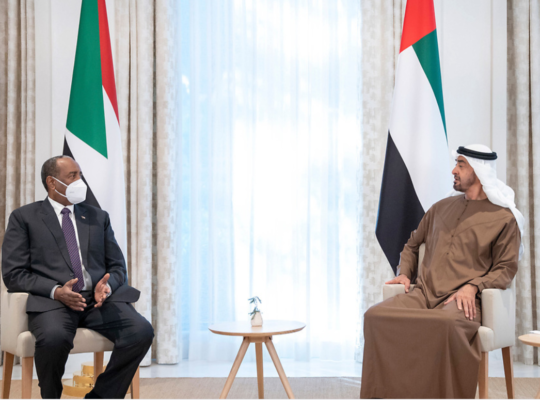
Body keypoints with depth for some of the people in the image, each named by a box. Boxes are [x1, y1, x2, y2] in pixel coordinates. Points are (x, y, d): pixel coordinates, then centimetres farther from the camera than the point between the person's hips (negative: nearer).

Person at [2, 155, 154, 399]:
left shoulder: (98, 217, 22)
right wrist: (55, 291, -14)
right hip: (51, 301, -3)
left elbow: (117, 267, 18)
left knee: (142, 331, -24)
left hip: (99, 298, 4)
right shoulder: (24, 217, 11)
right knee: (54, 337, -37)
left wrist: (107, 286, -6)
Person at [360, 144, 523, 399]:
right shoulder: (441, 208, 24)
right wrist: (404, 273, 13)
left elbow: (506, 268, 3)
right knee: (375, 315, -25)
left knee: (446, 323, -42)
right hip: (424, 293, 5)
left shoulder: (504, 217, 8)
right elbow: (412, 245, 33)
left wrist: (473, 285, -14)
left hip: (461, 300, -5)